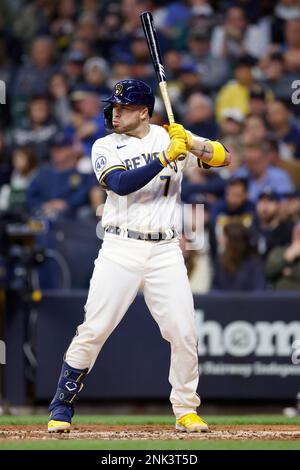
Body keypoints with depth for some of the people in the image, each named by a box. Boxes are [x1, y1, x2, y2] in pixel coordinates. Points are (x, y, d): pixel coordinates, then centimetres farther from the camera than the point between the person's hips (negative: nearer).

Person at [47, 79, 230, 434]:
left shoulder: (171, 137, 8)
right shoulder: (105, 147, 4)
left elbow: (223, 158, 3)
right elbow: (122, 184, -15)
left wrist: (191, 144, -15)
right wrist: (167, 156, -21)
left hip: (166, 251, 1)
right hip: (120, 251, -1)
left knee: (184, 334, -3)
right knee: (93, 330, -6)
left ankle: (186, 410, 13)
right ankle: (61, 407, 6)